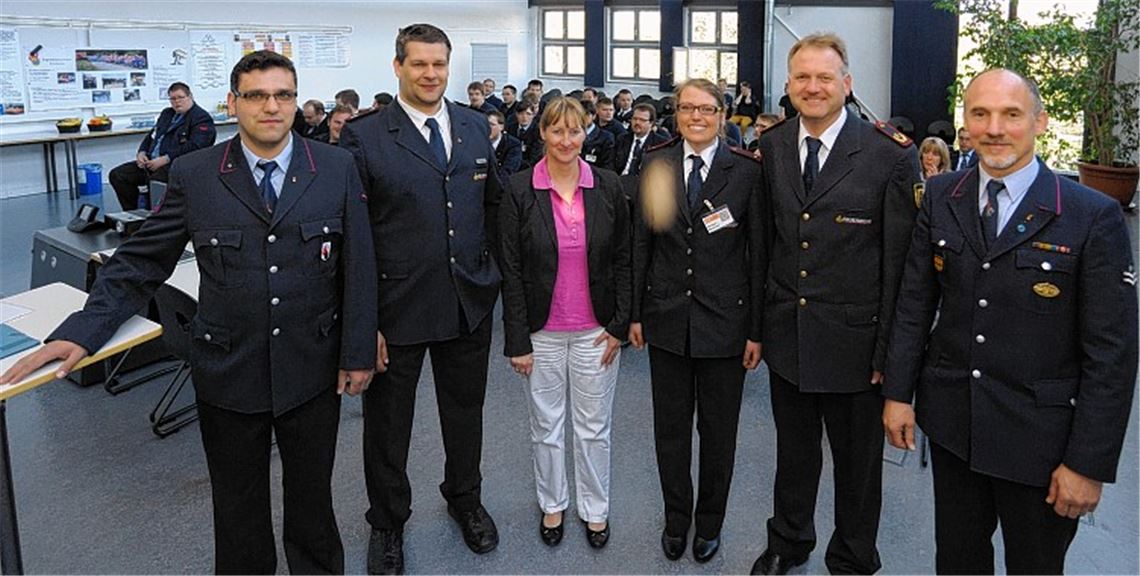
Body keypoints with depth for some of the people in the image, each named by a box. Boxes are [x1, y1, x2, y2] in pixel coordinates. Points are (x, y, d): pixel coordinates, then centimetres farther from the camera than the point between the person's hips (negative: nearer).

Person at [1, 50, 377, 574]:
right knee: (237, 502, 16)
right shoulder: (193, 175, -4)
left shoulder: (337, 169, -4)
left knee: (312, 492, 17)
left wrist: (358, 353, -3)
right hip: (227, 371, 0)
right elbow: (140, 261, -1)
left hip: (312, 370, 0)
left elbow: (358, 268, -3)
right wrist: (82, 331, -12)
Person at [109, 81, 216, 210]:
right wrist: (142, 153, 8)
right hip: (151, 161, 9)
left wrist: (165, 159, -21)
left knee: (155, 180, -37)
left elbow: (194, 146, -17)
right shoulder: (167, 114, 25)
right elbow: (151, 136, 30)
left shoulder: (201, 118, -4)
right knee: (117, 175, -5)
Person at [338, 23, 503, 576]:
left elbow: (493, 202, 13)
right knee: (387, 423, 14)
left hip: (471, 302, 4)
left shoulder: (475, 126, 4)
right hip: (396, 308, -3)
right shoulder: (363, 136, -10)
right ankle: (388, 521, 37)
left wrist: (493, 273, 9)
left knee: (465, 412, 20)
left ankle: (465, 499, 45)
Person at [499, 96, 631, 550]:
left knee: (593, 427, 12)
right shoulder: (520, 191, -7)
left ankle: (595, 508, 31)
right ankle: (552, 504, 34)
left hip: (597, 331, 1)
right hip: (542, 332, 0)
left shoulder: (607, 187, -3)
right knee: (547, 425, 14)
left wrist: (619, 325, -3)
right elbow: (511, 270, -6)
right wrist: (517, 340, -7)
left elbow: (623, 260, 2)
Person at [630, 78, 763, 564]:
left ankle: (709, 523, 32)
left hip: (724, 320, -2)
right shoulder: (655, 164, 1)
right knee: (670, 427, 14)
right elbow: (640, 242, 4)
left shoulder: (747, 171, -6)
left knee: (718, 431, 12)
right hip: (666, 318, 2)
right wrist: (634, 312, 3)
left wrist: (757, 329, -6)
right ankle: (675, 519, 33)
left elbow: (758, 253, -5)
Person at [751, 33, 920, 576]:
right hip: (786, 334, 4)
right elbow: (765, 240, 6)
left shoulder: (890, 154, -12)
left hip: (853, 339, -4)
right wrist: (757, 319, 5)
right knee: (793, 451, 22)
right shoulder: (771, 148, 2)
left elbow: (901, 260, -11)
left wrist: (889, 348, -12)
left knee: (857, 462, 14)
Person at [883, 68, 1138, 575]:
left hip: (1040, 436, -3)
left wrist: (1089, 463, -12)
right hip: (951, 420, 3)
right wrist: (897, 392, 2)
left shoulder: (1094, 218, -12)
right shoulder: (940, 198, 0)